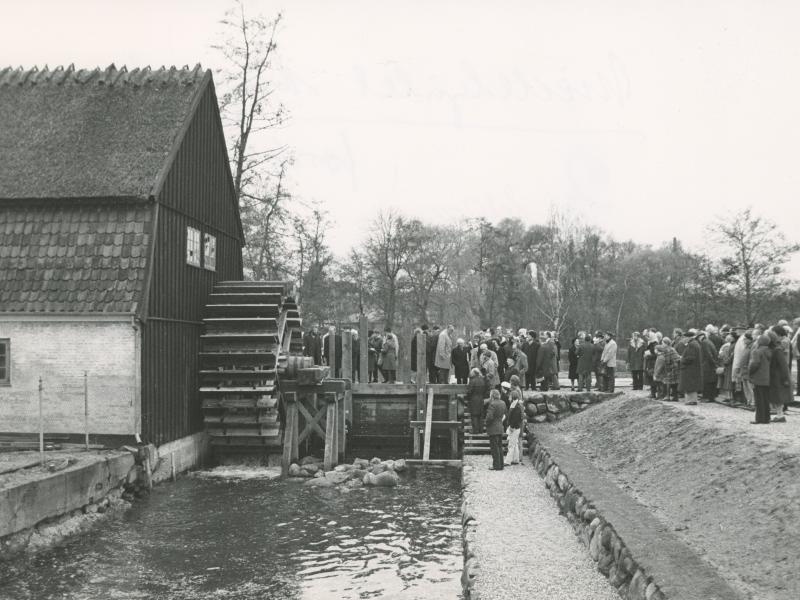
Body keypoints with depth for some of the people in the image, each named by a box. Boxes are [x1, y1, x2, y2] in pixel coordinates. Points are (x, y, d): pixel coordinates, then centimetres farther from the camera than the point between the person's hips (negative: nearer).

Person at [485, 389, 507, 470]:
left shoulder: (492, 404, -19)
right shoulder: (503, 403, 7)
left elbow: (489, 417, -22)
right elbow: (504, 414, 15)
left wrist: (487, 423, -6)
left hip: (493, 428, -8)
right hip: (500, 427, 8)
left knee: (494, 447, -2)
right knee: (499, 446, 15)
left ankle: (496, 466, -1)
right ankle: (500, 465, 19)